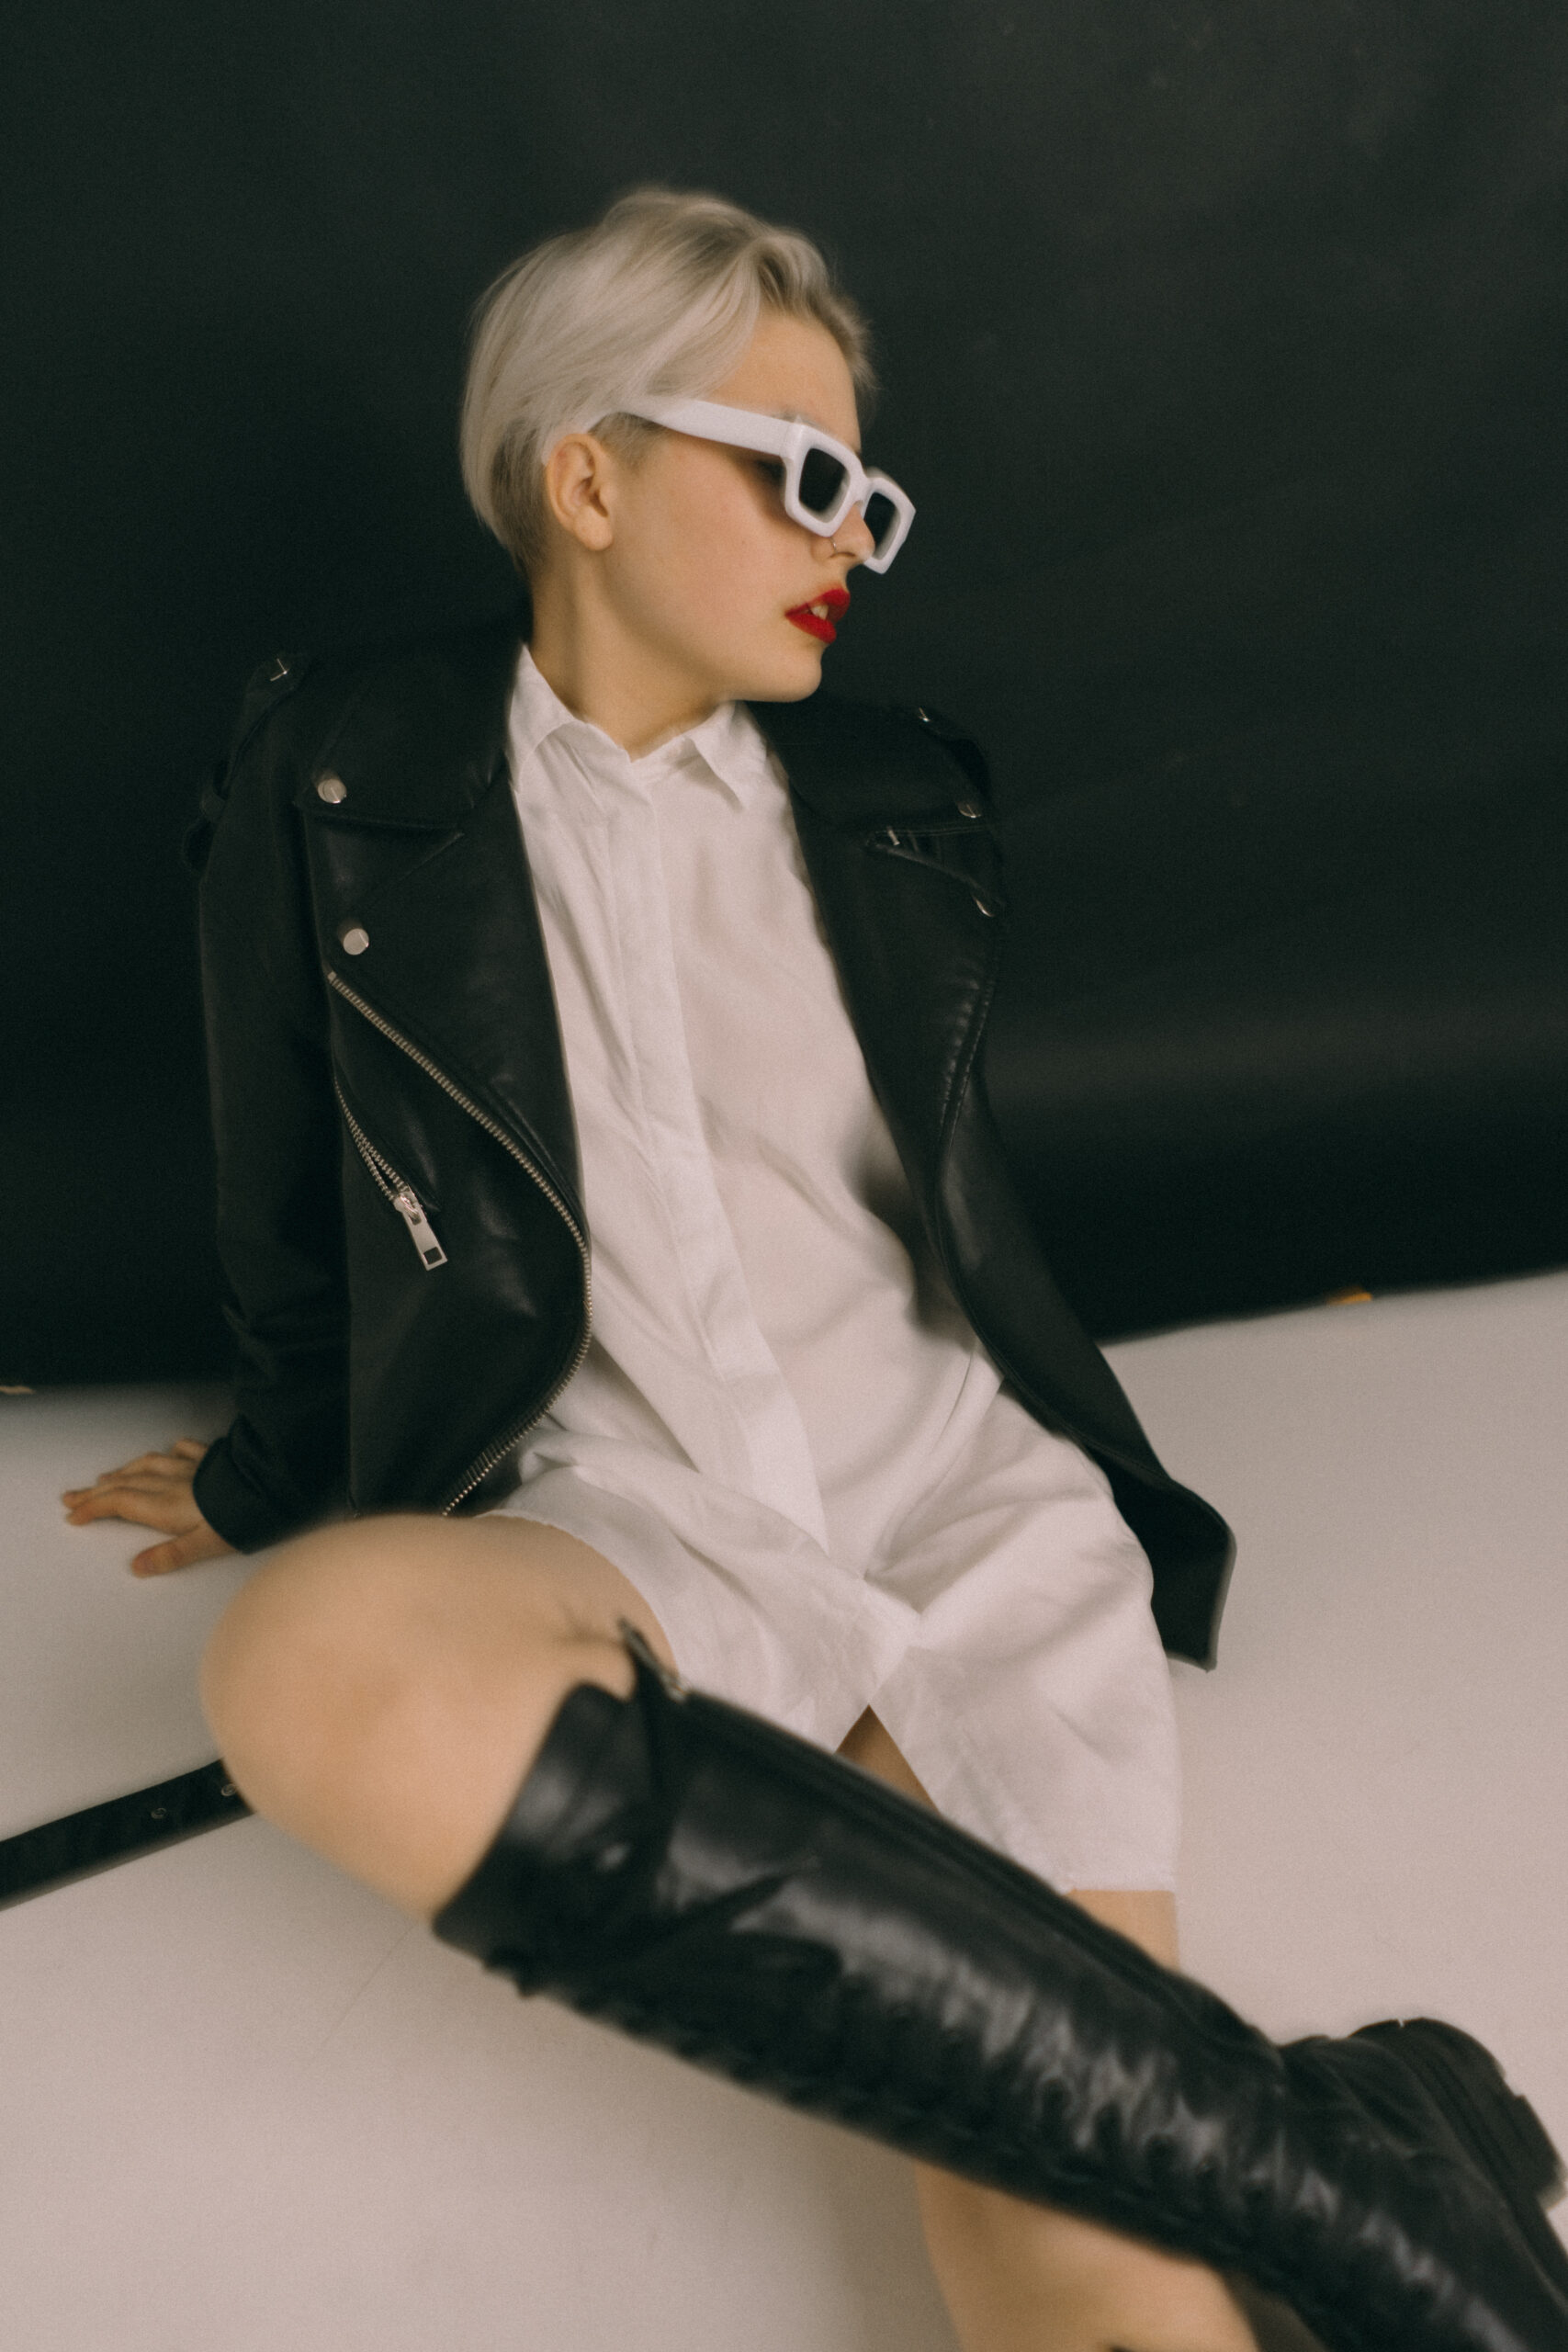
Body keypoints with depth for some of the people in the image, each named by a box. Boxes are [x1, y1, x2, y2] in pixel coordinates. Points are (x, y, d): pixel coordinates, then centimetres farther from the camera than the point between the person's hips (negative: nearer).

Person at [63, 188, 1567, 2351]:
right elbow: (291, 1237, 12)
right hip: (624, 1533, 0)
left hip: (965, 1500, 1)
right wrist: (288, 1491, 21)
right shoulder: (336, 782, 4)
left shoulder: (898, 805, 12)